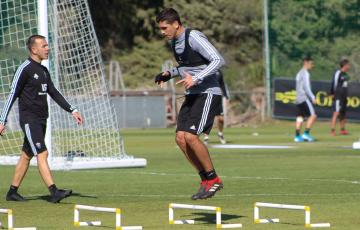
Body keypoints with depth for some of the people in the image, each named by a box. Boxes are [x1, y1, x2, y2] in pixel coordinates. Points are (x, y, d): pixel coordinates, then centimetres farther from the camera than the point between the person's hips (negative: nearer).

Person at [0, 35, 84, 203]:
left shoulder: (43, 70, 15)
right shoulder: (25, 69, -10)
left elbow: (54, 93, 20)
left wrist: (72, 110, 14)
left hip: (41, 120, 9)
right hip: (29, 119, -9)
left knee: (27, 156, 12)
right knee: (42, 154, -15)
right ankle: (54, 193, -23)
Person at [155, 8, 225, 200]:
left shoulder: (194, 37, -16)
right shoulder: (173, 42, 12)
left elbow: (218, 60, -22)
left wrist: (196, 79, -27)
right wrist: (170, 74, 11)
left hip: (207, 93, -9)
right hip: (192, 95, 9)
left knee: (191, 136, -19)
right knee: (180, 138, -2)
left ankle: (212, 179, -5)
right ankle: (206, 180, 7)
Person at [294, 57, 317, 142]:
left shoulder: (299, 73, 20)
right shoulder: (305, 73, -9)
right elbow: (306, 87, -16)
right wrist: (313, 98, -15)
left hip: (298, 99, 9)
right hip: (304, 98, -9)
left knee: (300, 117, 5)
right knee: (313, 115, -9)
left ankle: (297, 136, 0)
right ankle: (306, 133, -14)